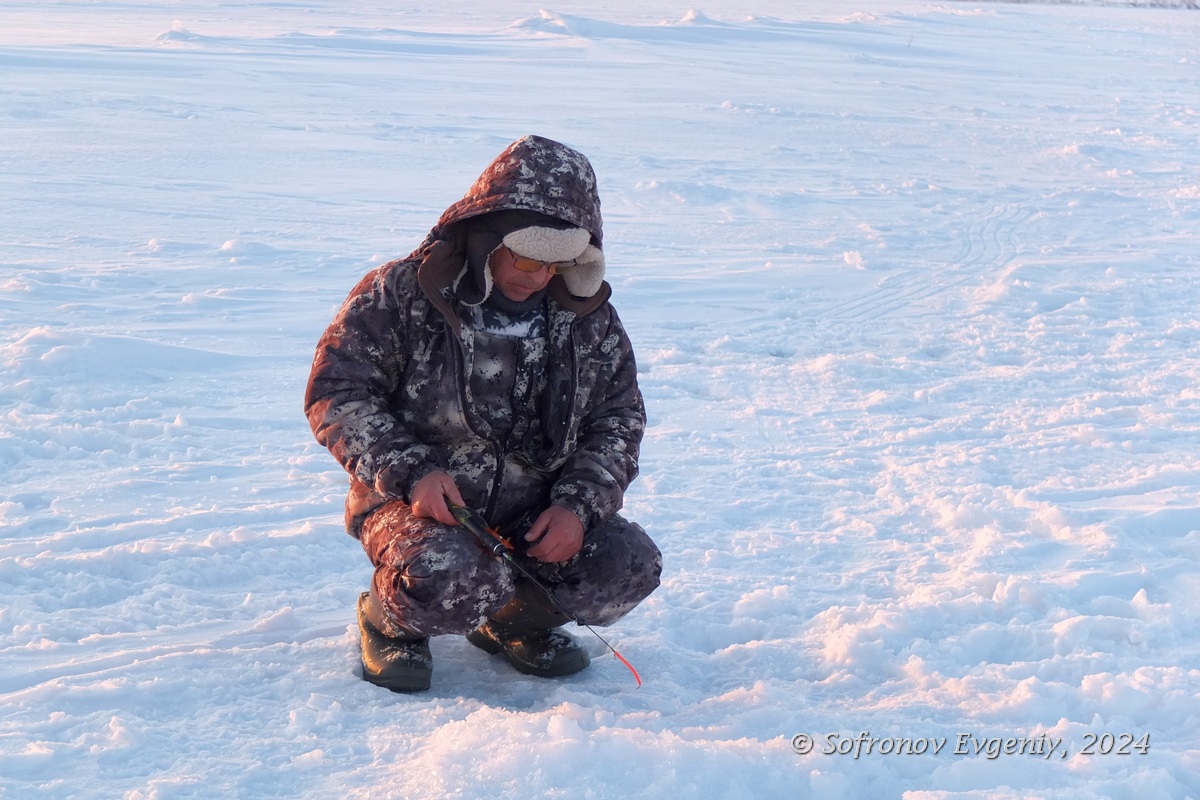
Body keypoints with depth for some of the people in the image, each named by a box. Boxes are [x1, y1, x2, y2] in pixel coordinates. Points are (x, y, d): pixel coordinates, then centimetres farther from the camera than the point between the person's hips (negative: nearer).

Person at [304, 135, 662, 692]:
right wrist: (409, 472, -21)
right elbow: (335, 392, -8)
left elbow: (619, 416, 7)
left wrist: (578, 504, -11)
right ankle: (392, 622, 4)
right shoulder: (400, 295, -10)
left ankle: (515, 618, 13)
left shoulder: (589, 318, 2)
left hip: (535, 509, 4)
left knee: (628, 566, -20)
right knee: (447, 585, -36)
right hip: (421, 503, -4)